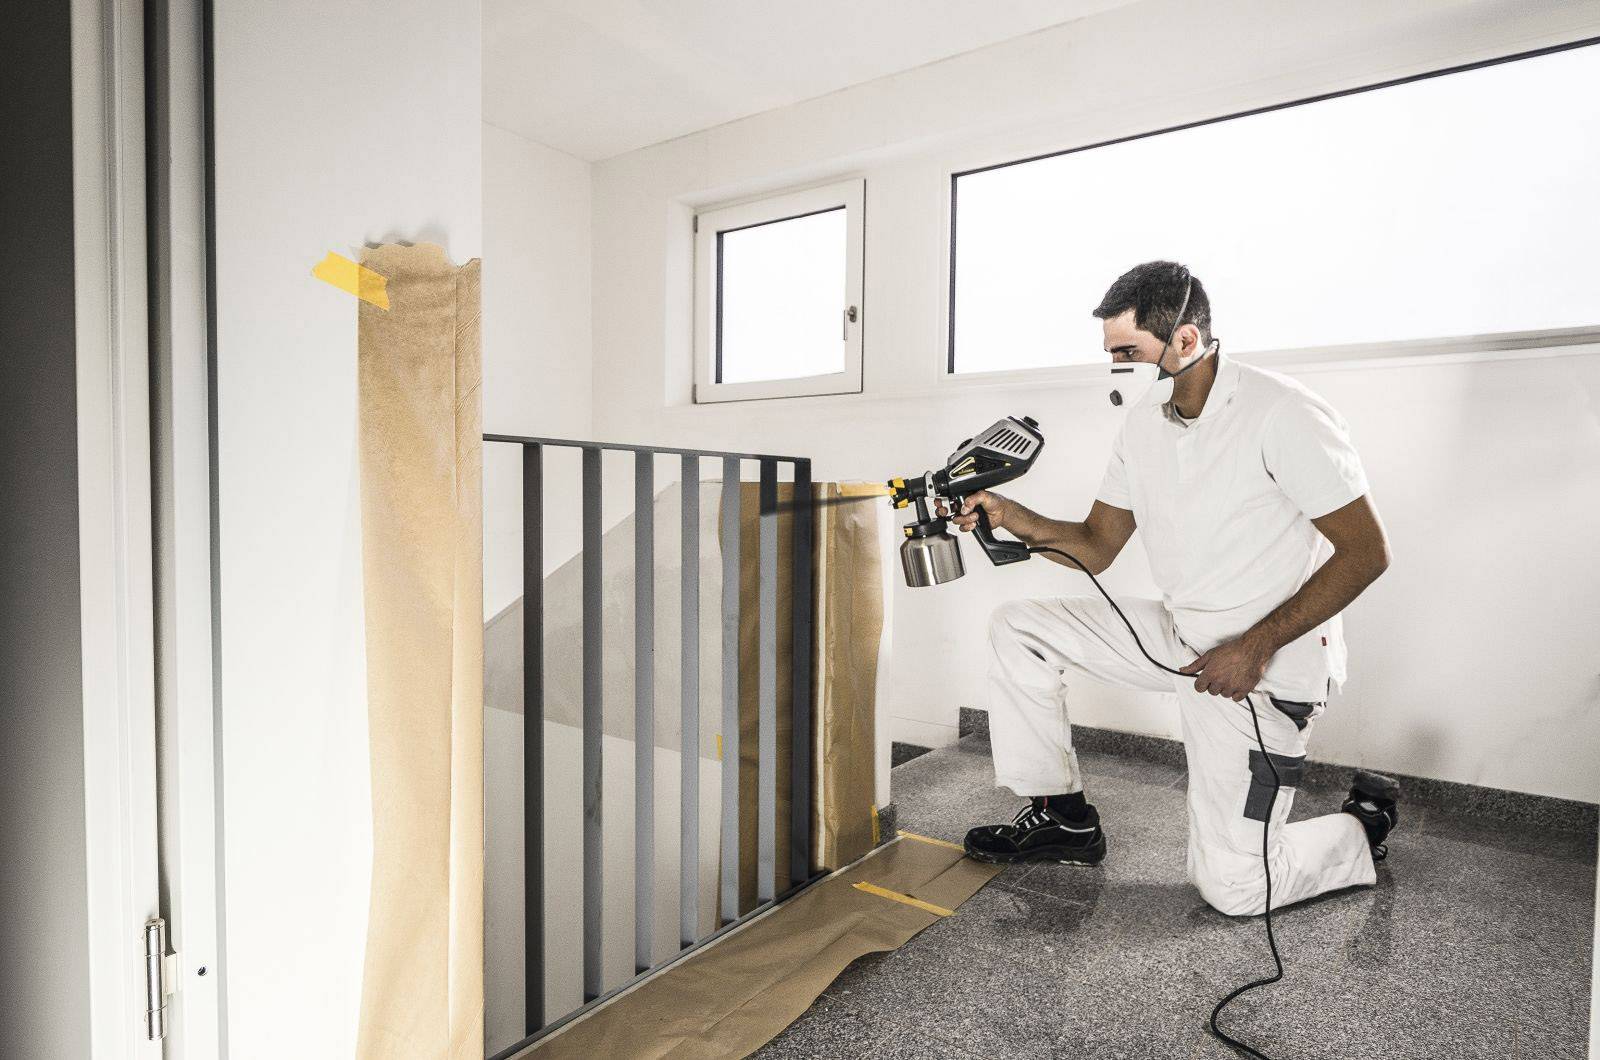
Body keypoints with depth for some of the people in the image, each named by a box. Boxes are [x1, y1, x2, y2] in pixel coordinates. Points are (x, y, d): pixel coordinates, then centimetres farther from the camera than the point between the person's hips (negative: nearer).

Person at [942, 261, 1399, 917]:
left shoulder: (1283, 414, -18)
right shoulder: (1143, 424, 4)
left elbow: (1366, 553, -16)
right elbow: (1096, 547, 6)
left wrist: (1257, 645, -22)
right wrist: (1014, 519, -11)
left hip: (1266, 664, -7)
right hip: (1176, 635, 7)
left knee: (1231, 889, -7)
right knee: (1017, 629, -2)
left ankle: (1365, 827, 25)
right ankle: (1064, 818, 9)